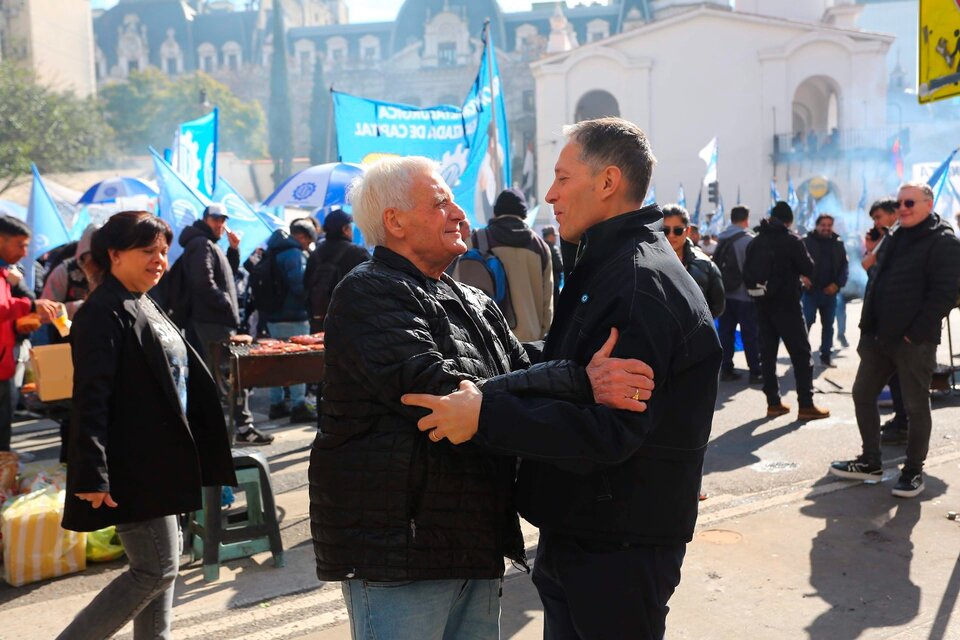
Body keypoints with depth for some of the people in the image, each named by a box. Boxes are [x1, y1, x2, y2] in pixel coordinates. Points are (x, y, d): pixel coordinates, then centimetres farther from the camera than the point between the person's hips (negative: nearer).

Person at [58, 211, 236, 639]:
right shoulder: (104, 313, -16)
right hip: (133, 465, -10)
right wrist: (91, 474, -25)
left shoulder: (145, 307, 14)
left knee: (163, 558, 16)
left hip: (158, 457, 10)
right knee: (157, 568, -4)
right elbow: (90, 398, -22)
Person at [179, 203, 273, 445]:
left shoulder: (210, 245, 21)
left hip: (217, 321, 11)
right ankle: (244, 427, -8)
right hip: (215, 323, -11)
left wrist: (234, 249, 10)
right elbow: (204, 282, -22)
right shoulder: (201, 244, -11)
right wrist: (226, 304, -14)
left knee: (212, 375, 14)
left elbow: (229, 272, 23)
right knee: (236, 375, -10)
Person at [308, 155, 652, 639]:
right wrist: (581, 383, -31)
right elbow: (445, 394, -26)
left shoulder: (473, 304, 14)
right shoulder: (369, 295, -14)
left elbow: (526, 372, 9)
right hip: (399, 548, -8)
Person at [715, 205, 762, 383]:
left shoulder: (722, 239, 7)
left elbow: (717, 265, 8)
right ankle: (755, 372, 4)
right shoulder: (748, 239, -12)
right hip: (744, 295, -6)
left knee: (726, 333, 9)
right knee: (750, 335, 1)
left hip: (725, 294, 6)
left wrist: (721, 287, 13)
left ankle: (726, 369, 10)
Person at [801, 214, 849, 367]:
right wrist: (802, 276, -25)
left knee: (828, 325, 11)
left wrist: (837, 284, -6)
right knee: (806, 323, -3)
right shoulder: (807, 241, -3)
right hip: (810, 291, -4)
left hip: (830, 292, 4)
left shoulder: (838, 244, 7)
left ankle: (826, 356, 20)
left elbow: (844, 267, 7)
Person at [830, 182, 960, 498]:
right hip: (879, 337, 8)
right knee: (862, 394, 12)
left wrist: (915, 333, -18)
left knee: (916, 406, 3)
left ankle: (913, 471, 16)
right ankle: (870, 462, 24)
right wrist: (868, 325, 11)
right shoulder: (896, 239, 16)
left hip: (914, 342, -8)